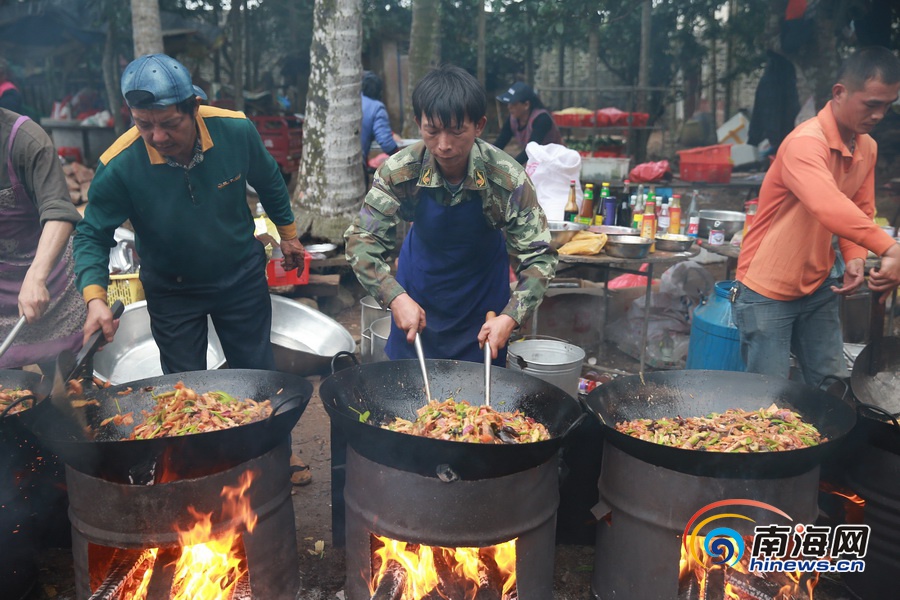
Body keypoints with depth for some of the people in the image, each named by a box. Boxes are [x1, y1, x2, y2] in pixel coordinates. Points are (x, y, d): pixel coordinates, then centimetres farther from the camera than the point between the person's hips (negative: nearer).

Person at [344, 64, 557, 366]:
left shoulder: (509, 179, -28)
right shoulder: (400, 171, -25)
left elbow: (539, 257, -24)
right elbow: (360, 239, -21)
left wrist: (509, 318, -37)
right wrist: (395, 297, -35)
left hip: (482, 297, -1)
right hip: (418, 298, 1)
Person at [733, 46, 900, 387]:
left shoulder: (867, 147, 6)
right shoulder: (806, 142, -23)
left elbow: (862, 212, 12)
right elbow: (829, 207, -40)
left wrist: (855, 258, -6)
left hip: (818, 288, 8)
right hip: (768, 291, -8)